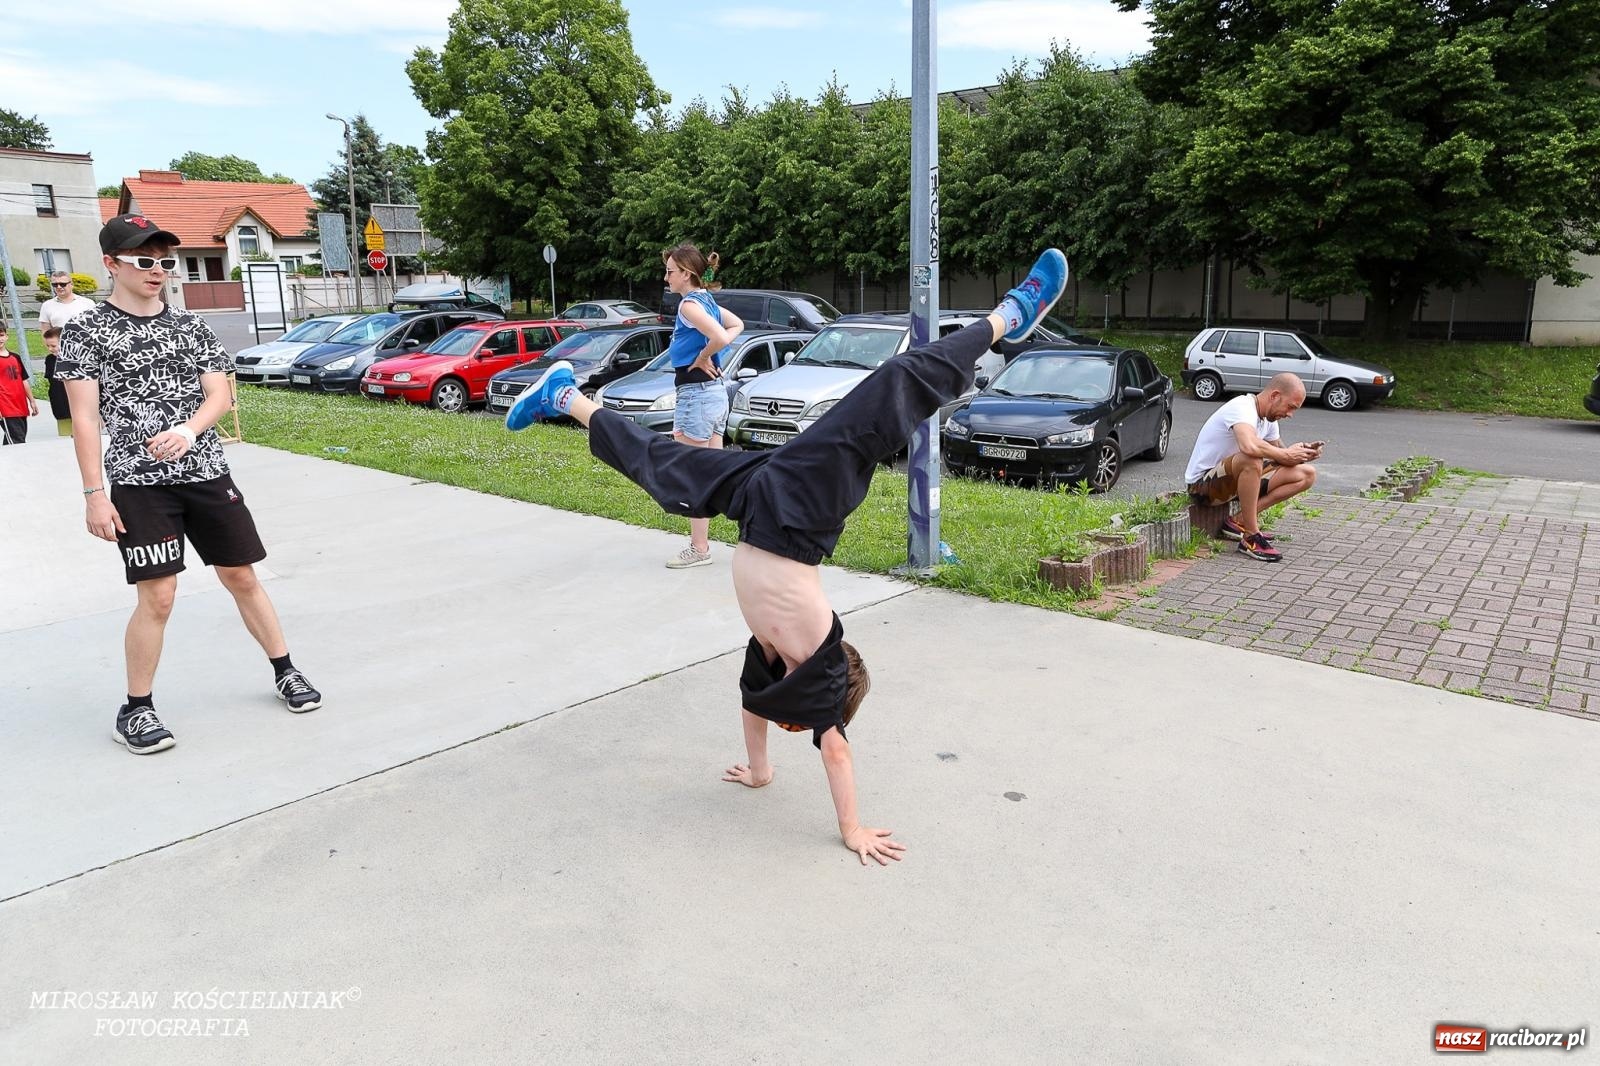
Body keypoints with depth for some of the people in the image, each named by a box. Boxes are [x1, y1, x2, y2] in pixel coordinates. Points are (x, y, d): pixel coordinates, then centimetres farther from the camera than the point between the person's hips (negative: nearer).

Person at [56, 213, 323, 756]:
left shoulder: (190, 324, 9)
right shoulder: (86, 330, -1)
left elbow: (219, 392, 3)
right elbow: (84, 415, -4)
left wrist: (187, 431, -18)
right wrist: (94, 493, -10)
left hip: (207, 474, 3)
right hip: (138, 485, -3)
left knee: (242, 576, 10)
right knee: (157, 597, -6)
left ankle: (284, 671, 25)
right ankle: (136, 710, 12)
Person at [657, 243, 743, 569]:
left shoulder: (689, 304, -15)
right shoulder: (707, 300, 12)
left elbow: (718, 337, -30)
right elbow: (737, 326, 27)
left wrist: (700, 359, -12)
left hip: (695, 394, -10)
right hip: (716, 392, 10)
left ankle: (699, 549, 6)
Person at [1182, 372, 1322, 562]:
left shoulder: (1268, 418, 7)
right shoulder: (1242, 408, -22)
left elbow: (1279, 450, 16)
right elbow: (1249, 446, -42)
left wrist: (1302, 452, -6)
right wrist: (1286, 454, -25)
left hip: (1236, 478, 10)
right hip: (1202, 483, -9)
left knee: (1306, 474, -1)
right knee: (1251, 460, -40)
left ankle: (1241, 521, -6)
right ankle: (1251, 537, -27)